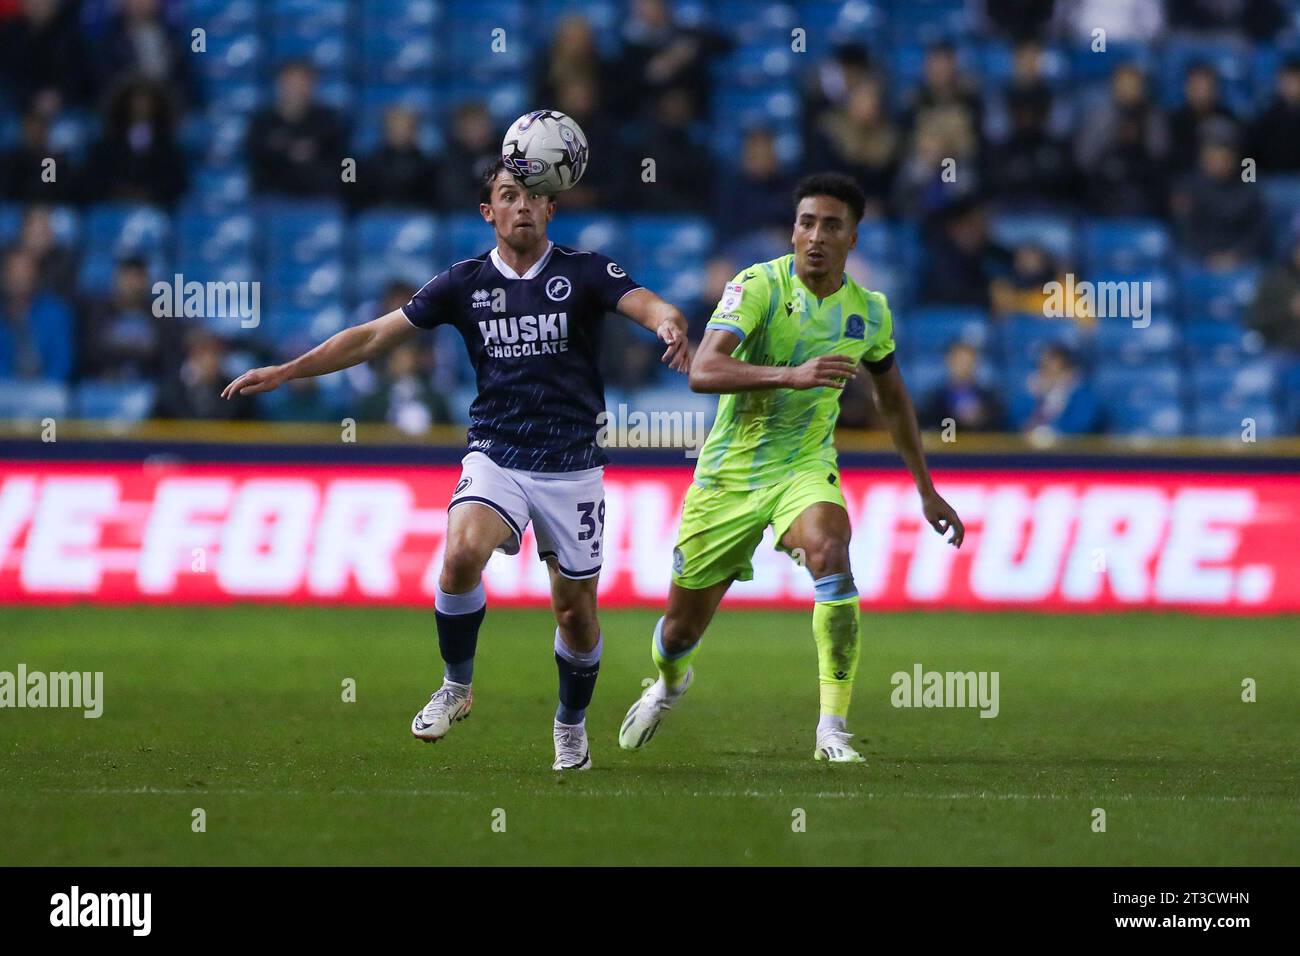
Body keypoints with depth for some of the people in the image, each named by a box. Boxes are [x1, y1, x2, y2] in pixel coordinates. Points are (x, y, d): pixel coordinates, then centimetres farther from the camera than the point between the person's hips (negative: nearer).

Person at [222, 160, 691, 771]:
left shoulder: (584, 273, -2)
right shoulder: (465, 282, 4)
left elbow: (648, 306, -18)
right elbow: (375, 336, 6)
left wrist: (670, 326, -43)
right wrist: (285, 372, 1)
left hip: (572, 465, 0)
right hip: (496, 456, 0)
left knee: (575, 609, 4)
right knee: (462, 553, -27)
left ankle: (572, 723, 31)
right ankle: (456, 686, -5)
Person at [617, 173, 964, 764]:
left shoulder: (869, 312, 0)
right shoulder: (759, 286, -16)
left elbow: (892, 399, 18)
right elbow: (703, 371, -30)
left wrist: (927, 491, 21)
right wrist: (792, 375, -43)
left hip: (805, 466, 2)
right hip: (729, 471, -2)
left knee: (831, 555, -33)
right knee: (682, 629, 8)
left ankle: (833, 730, -29)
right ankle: (670, 684, 48)